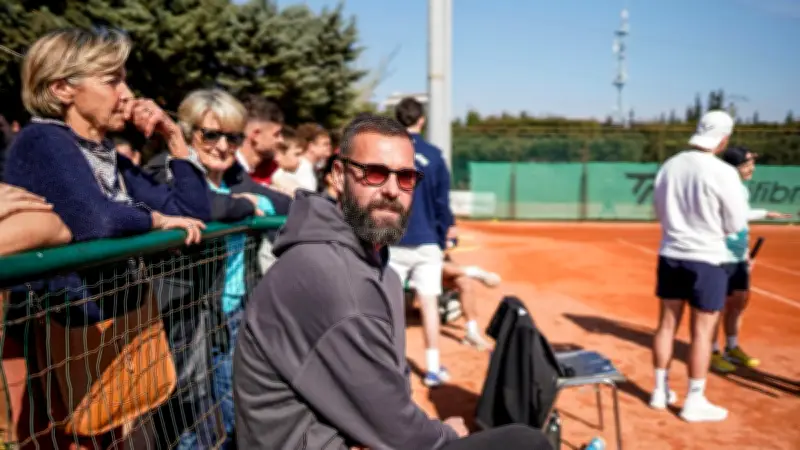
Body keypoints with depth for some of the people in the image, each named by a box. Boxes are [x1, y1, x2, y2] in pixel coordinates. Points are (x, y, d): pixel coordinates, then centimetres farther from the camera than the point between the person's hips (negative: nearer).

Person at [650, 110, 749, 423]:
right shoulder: (723, 173, -17)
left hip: (670, 254, 5)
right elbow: (736, 225, -8)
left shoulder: (668, 166, -1)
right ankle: (694, 402, 16)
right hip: (707, 259, -5)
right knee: (702, 332, 5)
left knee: (667, 323, 14)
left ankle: (660, 391, 25)